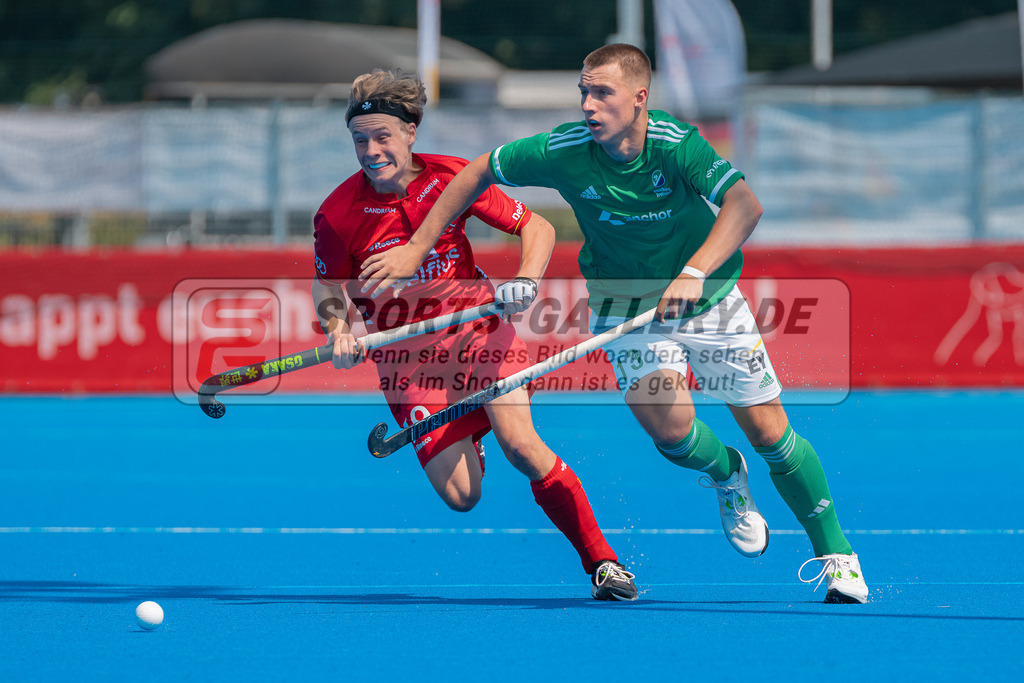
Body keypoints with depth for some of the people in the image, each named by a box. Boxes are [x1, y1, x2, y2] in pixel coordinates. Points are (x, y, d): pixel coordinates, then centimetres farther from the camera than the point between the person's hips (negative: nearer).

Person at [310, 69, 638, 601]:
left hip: (478, 331, 0)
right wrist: (339, 330, -16)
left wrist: (526, 281, -21)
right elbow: (328, 286, 5)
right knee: (460, 496, -8)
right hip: (405, 355, 0)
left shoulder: (451, 177, -10)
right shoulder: (338, 216, -12)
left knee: (521, 445, -23)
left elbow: (536, 228, -2)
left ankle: (600, 560, -10)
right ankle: (463, 445, 32)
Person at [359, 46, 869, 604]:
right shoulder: (564, 152, -20)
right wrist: (416, 249, -5)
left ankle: (835, 553, 19)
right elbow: (478, 173, -5)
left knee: (770, 432, -1)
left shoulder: (676, 145, -27)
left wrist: (694, 273, -53)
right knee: (665, 419, -25)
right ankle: (724, 474, 11)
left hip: (709, 300, -1)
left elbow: (744, 204, -40)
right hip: (626, 302, 1)